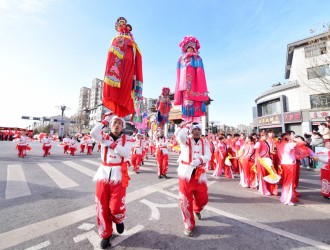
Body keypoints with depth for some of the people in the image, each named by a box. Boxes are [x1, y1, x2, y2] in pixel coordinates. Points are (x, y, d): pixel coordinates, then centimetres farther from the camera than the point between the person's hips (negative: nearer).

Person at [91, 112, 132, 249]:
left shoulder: (126, 140, 1)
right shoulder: (105, 137, 6)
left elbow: (126, 153, -17)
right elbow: (93, 133, -14)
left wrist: (111, 144, -18)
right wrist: (105, 120, -12)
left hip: (118, 176, -2)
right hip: (103, 174, 2)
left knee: (116, 207, -4)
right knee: (102, 207, 9)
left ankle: (119, 220, 34)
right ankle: (106, 234, 32)